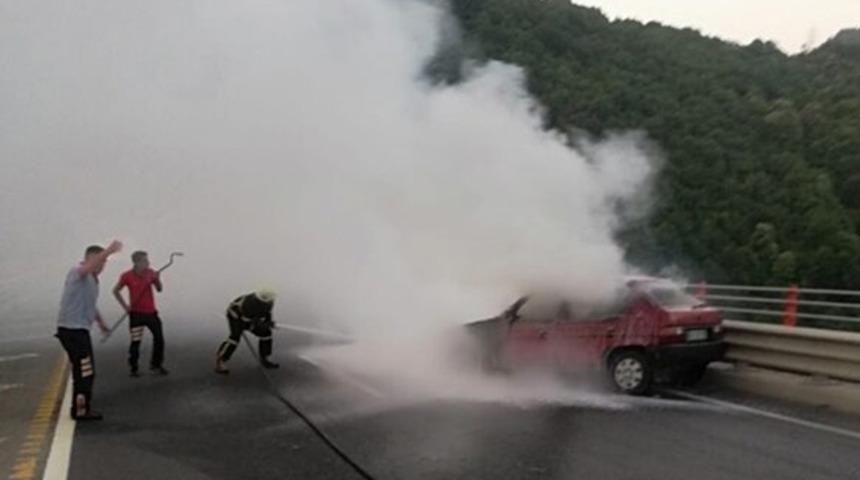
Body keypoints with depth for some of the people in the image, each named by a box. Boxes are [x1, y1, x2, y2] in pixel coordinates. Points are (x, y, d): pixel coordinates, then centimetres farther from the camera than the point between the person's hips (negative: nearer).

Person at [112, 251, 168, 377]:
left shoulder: (150, 273, -1)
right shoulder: (127, 276, -8)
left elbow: (159, 289, 5)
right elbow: (116, 291, 6)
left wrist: (157, 280, -14)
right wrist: (125, 305, -3)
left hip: (151, 312, 3)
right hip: (136, 313, -3)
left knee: (159, 339, 5)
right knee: (136, 342, -1)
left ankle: (156, 365, 21)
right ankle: (133, 369, 13)